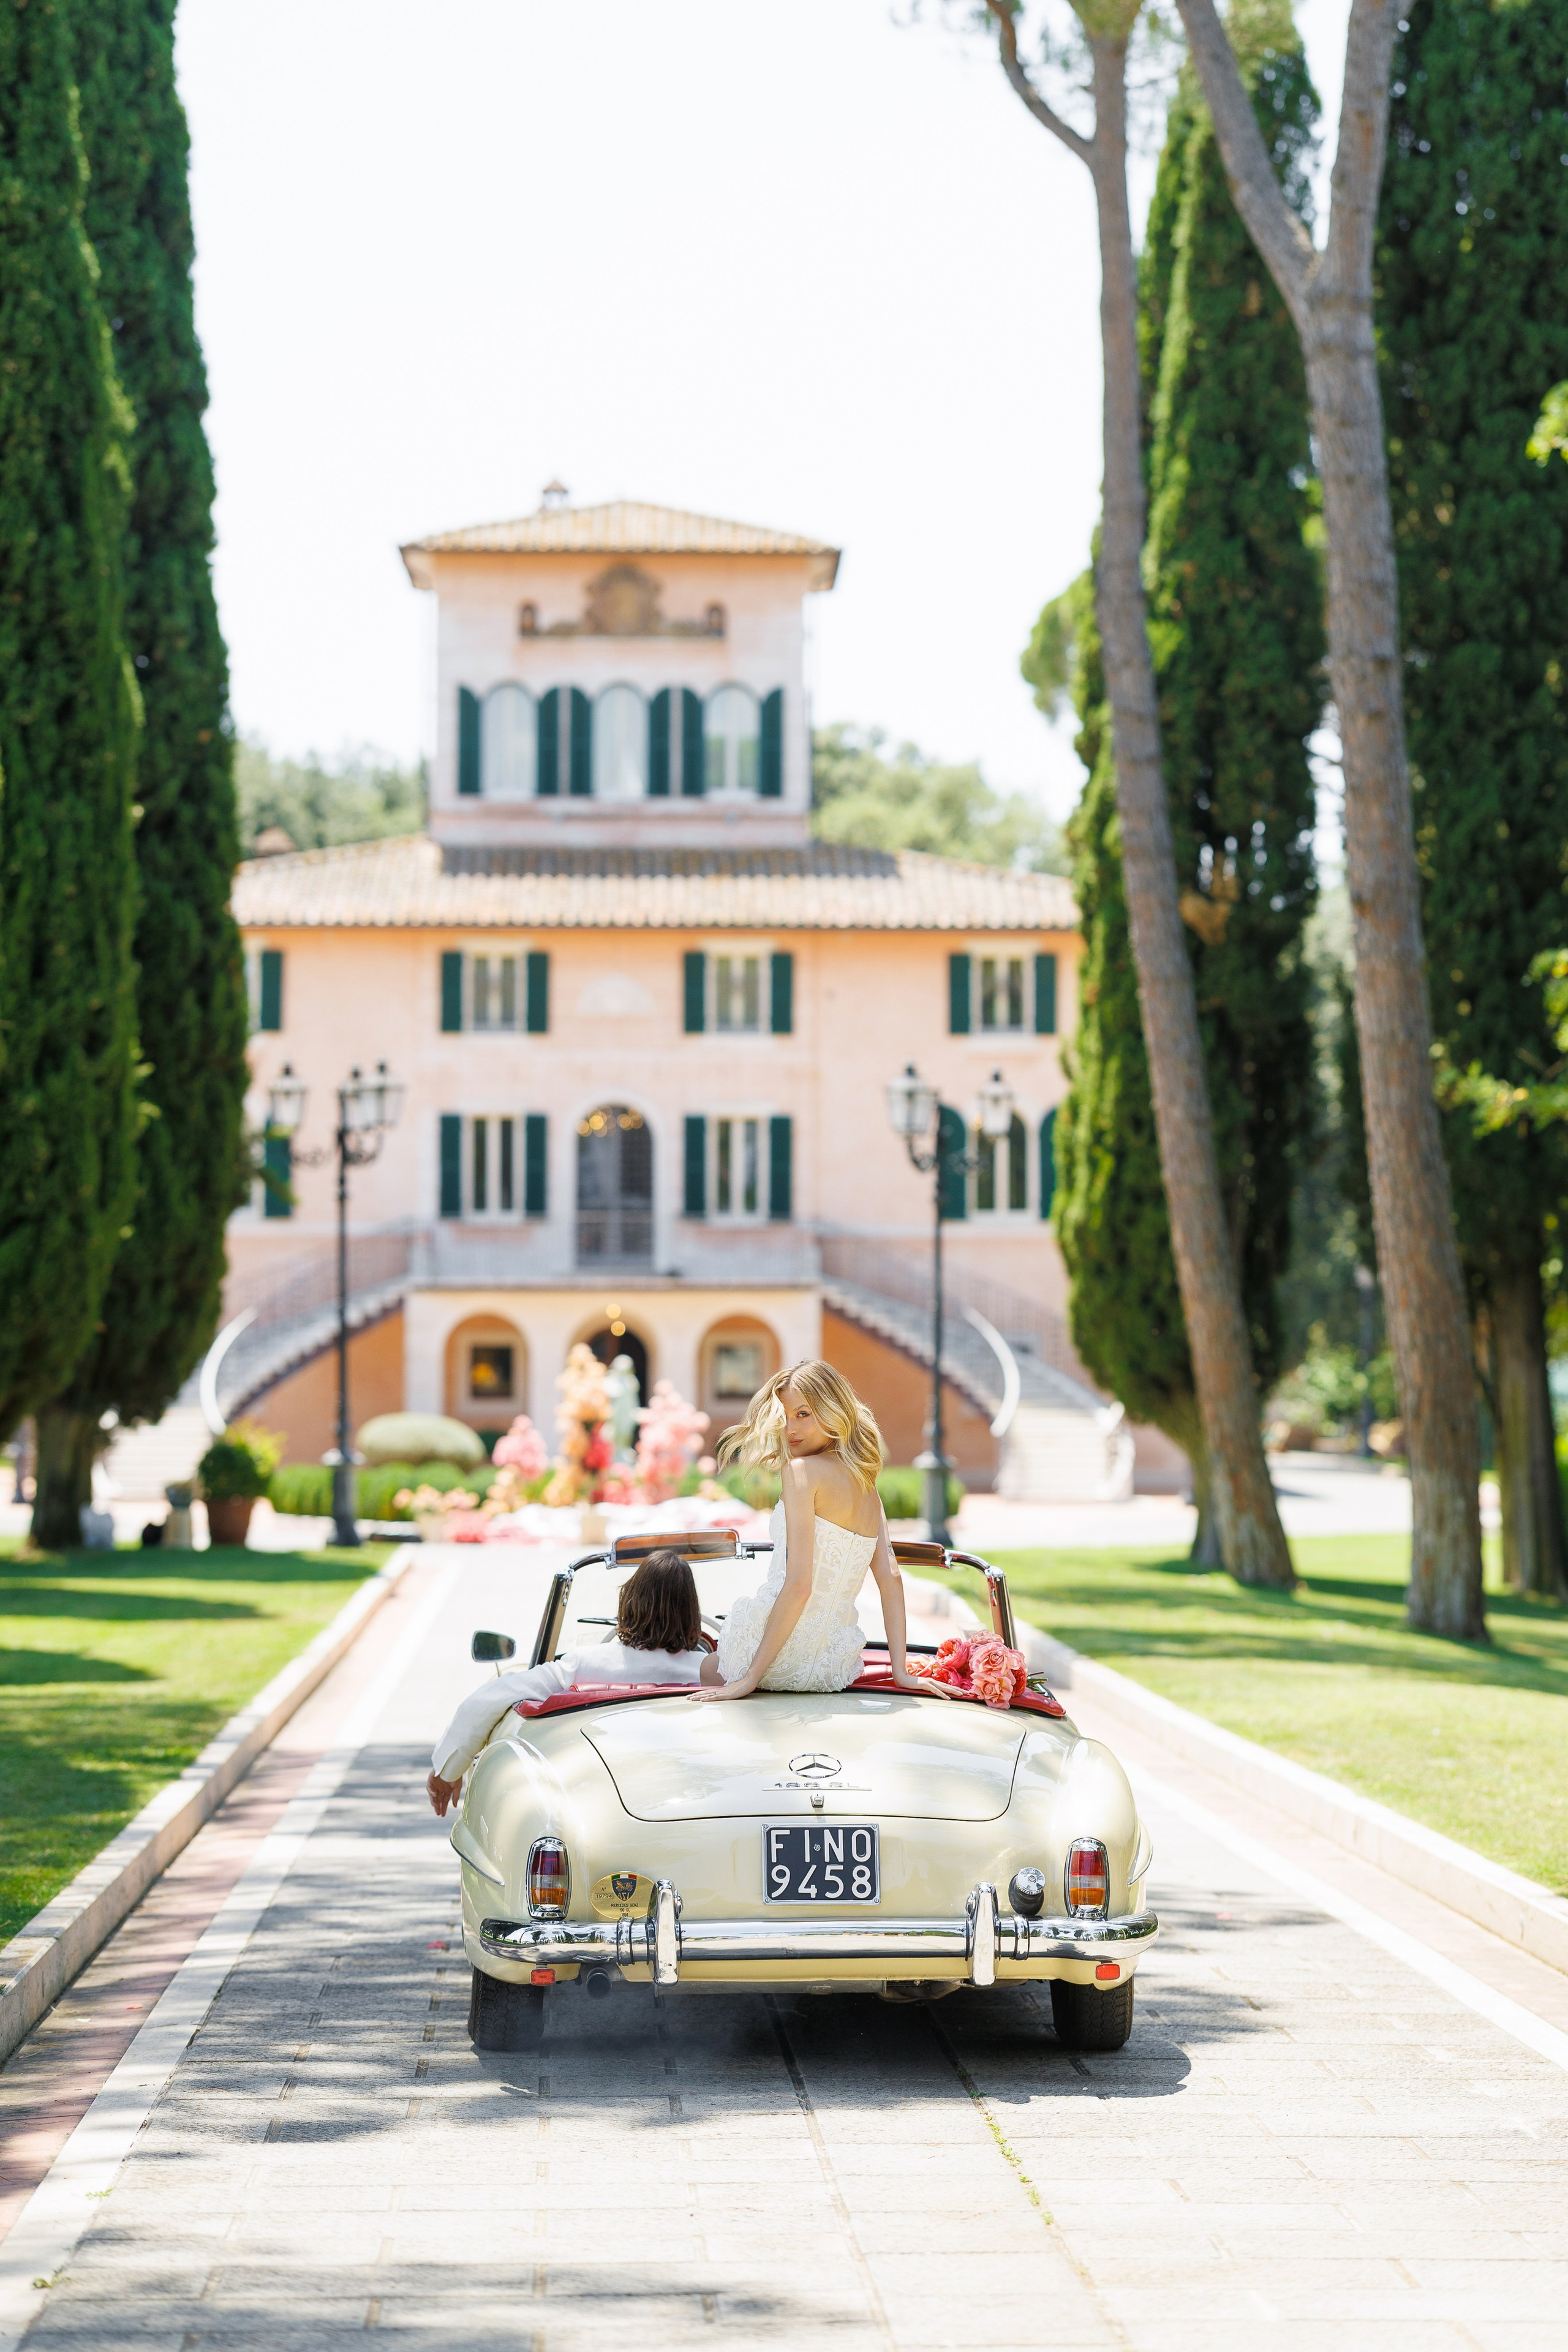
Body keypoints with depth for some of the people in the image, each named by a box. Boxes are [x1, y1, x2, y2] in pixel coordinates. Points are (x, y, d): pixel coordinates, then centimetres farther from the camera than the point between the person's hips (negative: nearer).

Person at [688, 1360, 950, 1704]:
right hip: (839, 1665, 7)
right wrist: (901, 1672, 6)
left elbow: (798, 1585, -19)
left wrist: (750, 1679, -18)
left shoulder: (801, 1469, -13)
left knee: (708, 1669, 29)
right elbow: (891, 1578, 6)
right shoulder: (868, 1487, 10)